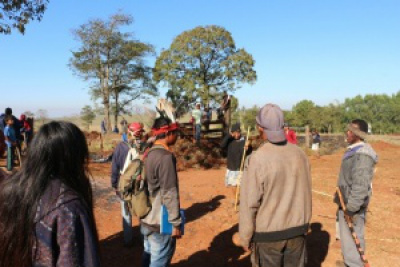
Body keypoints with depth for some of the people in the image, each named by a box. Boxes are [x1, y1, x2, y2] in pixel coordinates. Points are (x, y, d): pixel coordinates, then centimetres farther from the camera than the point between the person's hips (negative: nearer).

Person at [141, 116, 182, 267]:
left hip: (146, 219, 9)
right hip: (160, 223, -8)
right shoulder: (166, 157, -20)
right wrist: (176, 223, -15)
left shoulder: (149, 154, 7)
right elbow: (169, 193, -21)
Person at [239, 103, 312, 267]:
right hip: (297, 231, 4)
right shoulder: (299, 154, -6)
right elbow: (306, 194, 4)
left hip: (268, 234, -4)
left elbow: (249, 204, -17)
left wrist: (245, 238, -3)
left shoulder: (257, 159, -21)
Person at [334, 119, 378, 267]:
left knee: (352, 238, 2)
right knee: (348, 236, 22)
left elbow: (361, 185, -27)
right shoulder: (354, 150, 9)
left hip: (352, 205, -10)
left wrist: (351, 208, -24)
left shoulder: (362, 154, -23)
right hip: (346, 201, 10)